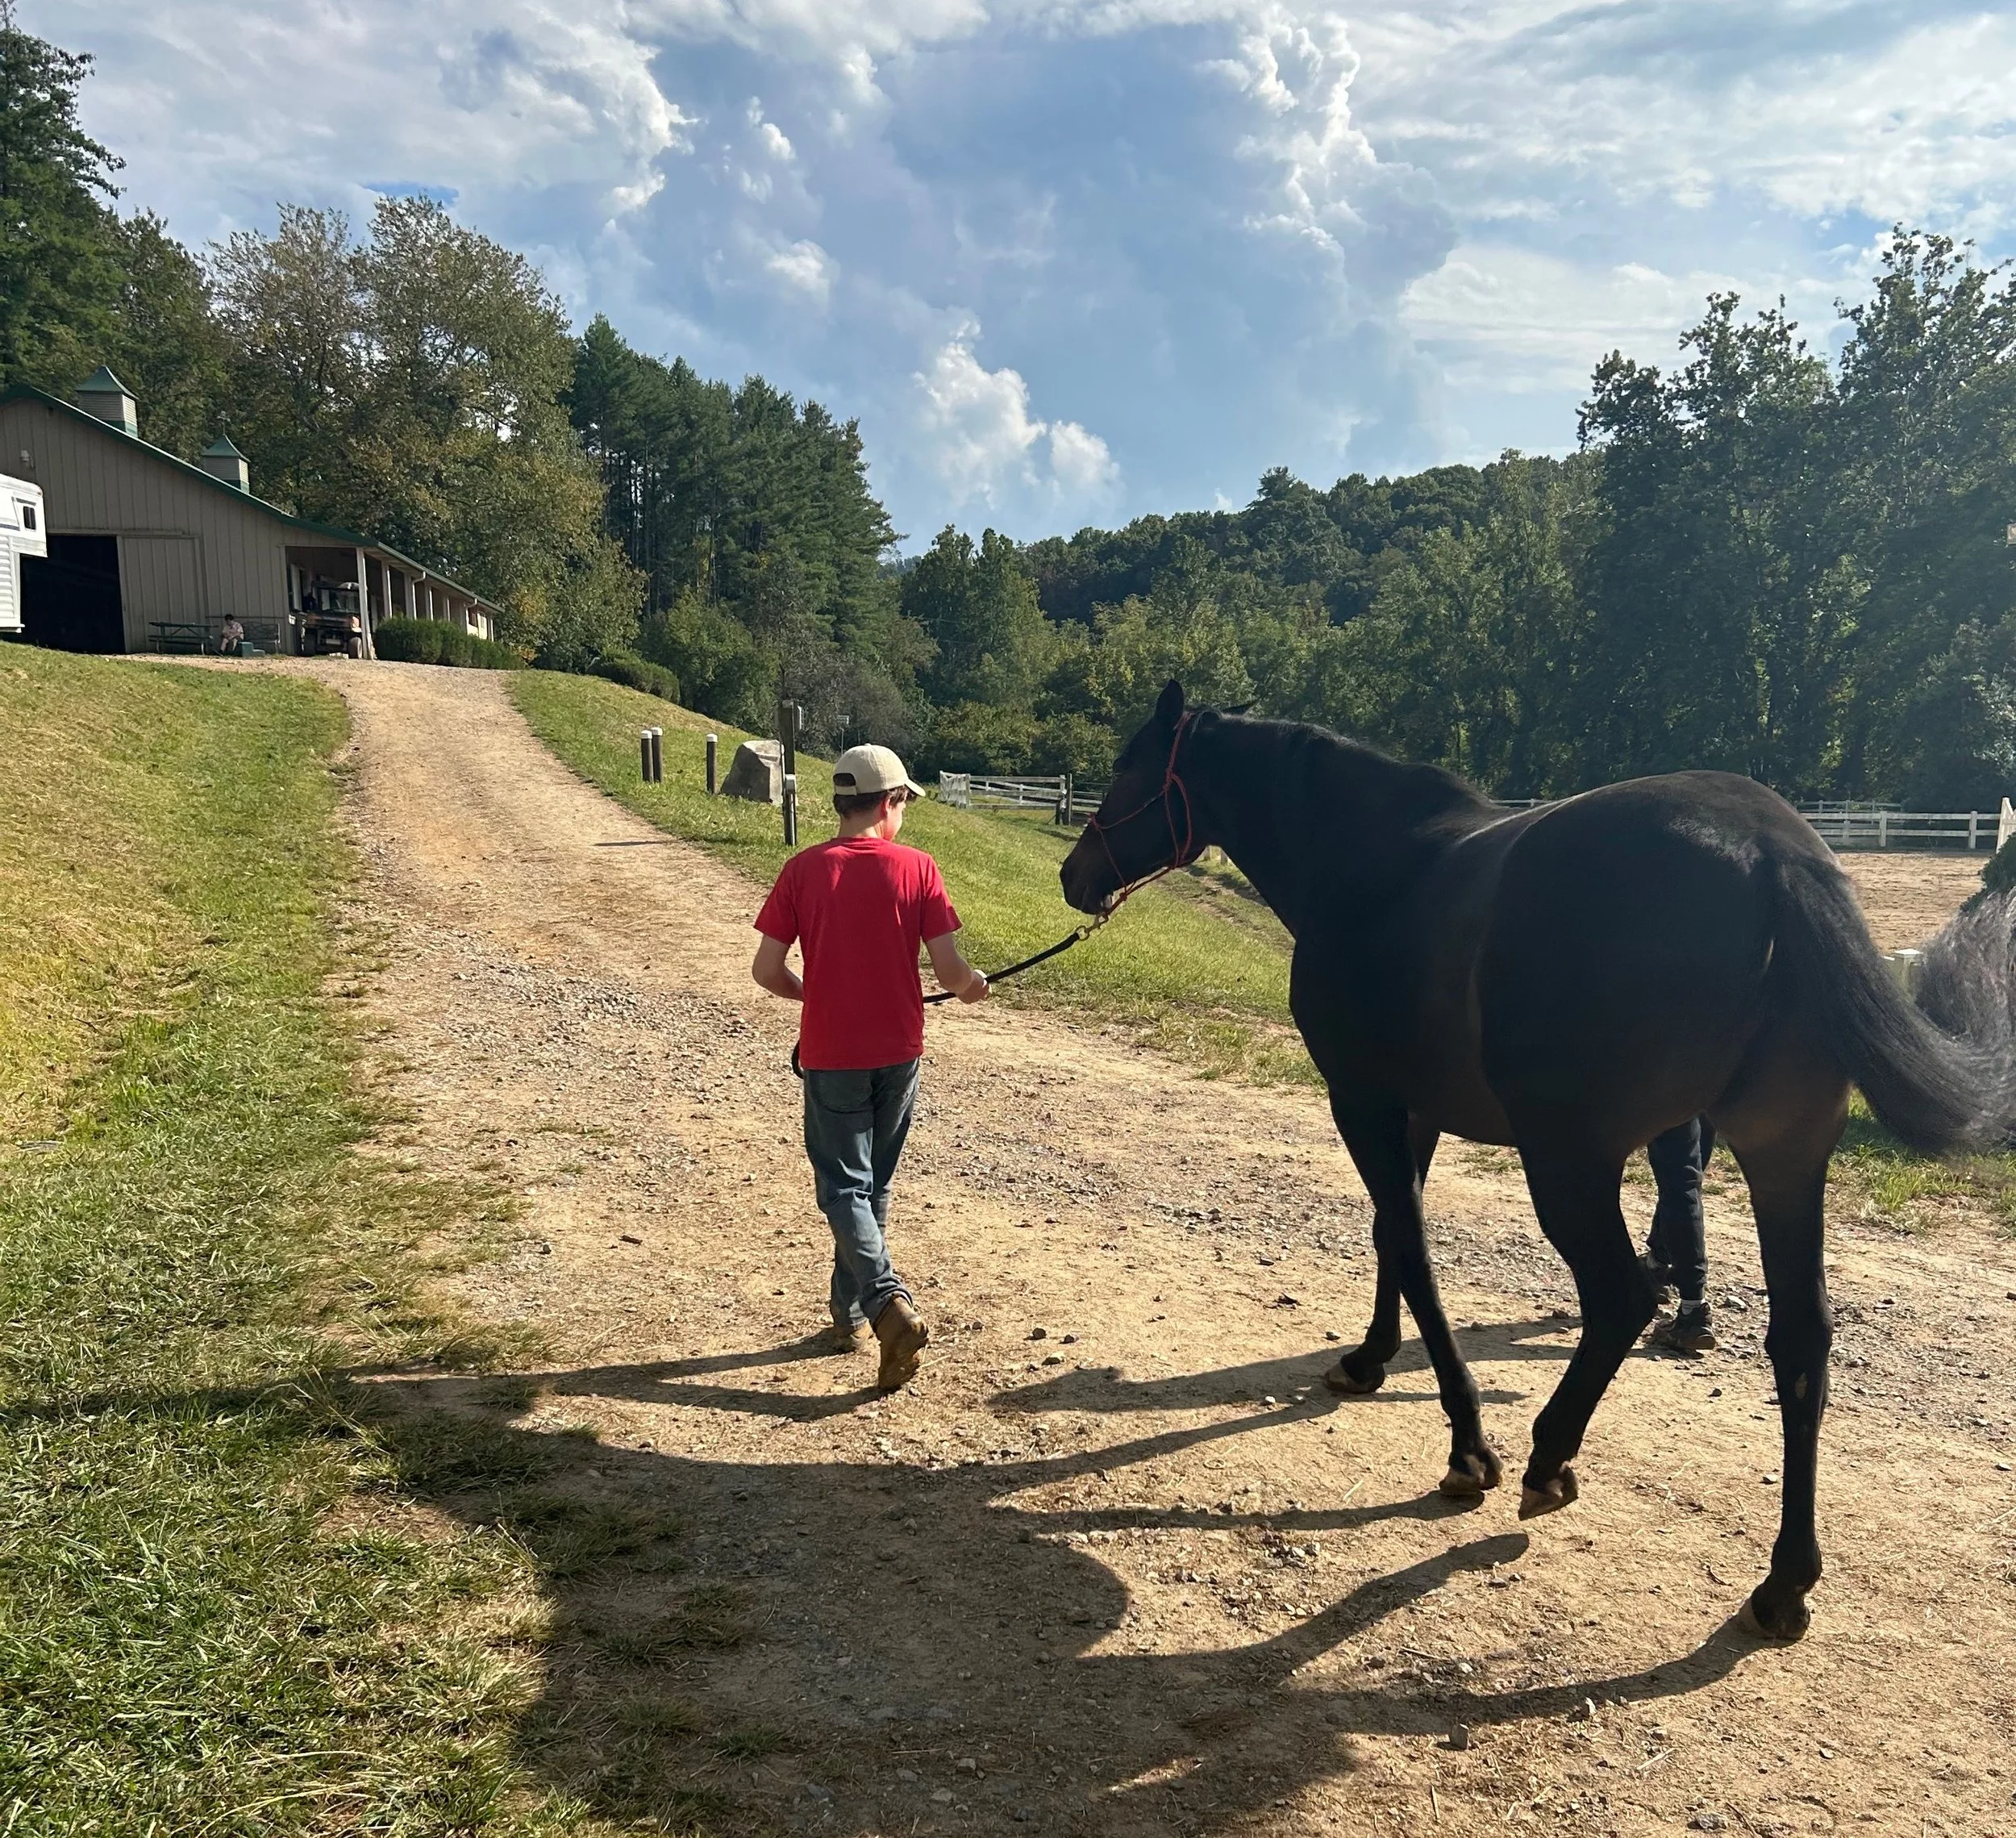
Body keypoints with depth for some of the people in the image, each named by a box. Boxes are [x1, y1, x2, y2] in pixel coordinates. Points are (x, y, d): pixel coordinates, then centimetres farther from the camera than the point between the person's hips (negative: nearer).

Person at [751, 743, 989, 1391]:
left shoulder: (804, 870, -7)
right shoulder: (916, 868, -7)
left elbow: (766, 969, -7)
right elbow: (950, 970, -9)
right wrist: (972, 987, 14)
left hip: (831, 1055, -1)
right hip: (898, 1052, 2)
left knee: (843, 1187, 5)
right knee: (873, 1184, 18)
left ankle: (888, 1302, -16)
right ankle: (850, 1311, 28)